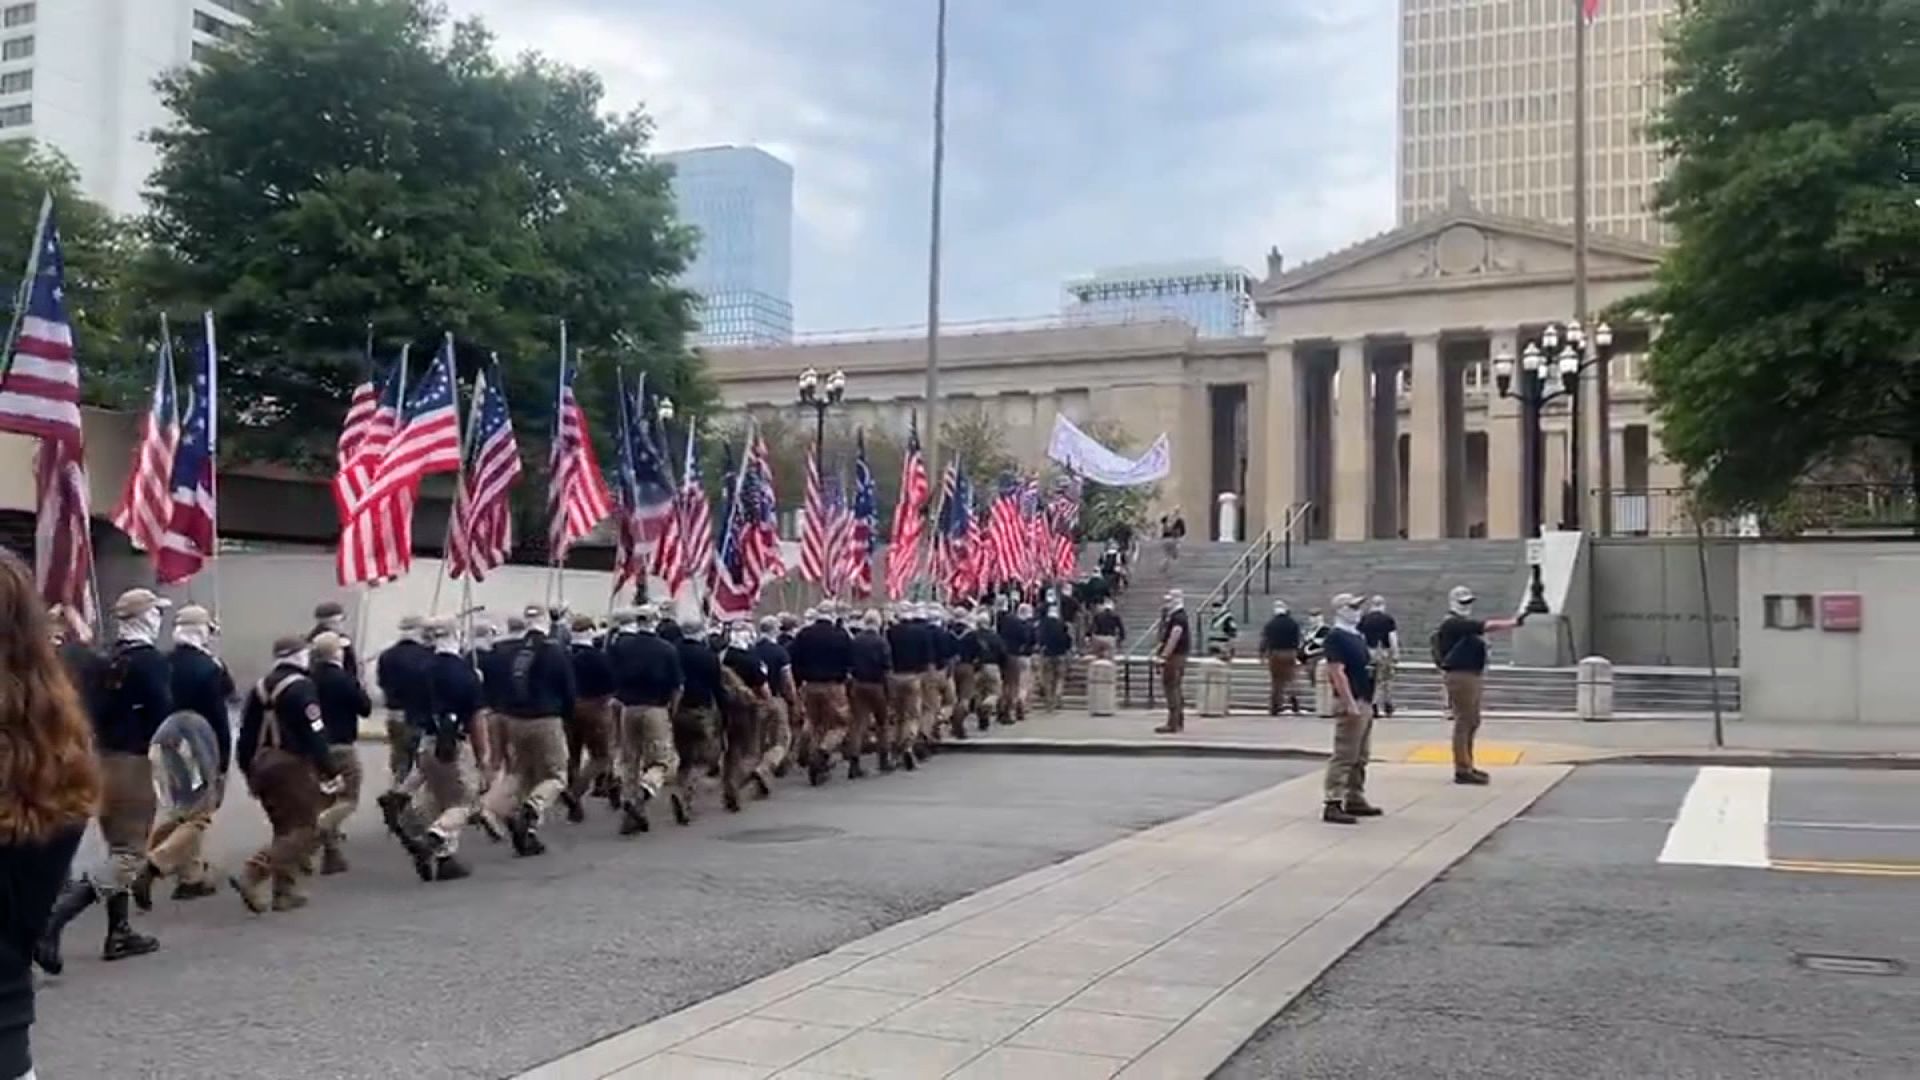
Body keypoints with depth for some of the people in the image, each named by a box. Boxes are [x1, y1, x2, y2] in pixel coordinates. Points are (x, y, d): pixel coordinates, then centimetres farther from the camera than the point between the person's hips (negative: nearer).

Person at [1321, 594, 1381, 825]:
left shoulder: (1357, 635, 16)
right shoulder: (1336, 637, -13)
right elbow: (1337, 672, -20)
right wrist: (1350, 704, -25)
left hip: (1365, 702, 10)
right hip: (1350, 704, -10)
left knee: (1360, 757, 15)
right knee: (1344, 756, -11)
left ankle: (1355, 800, 24)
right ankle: (1333, 804, -11)